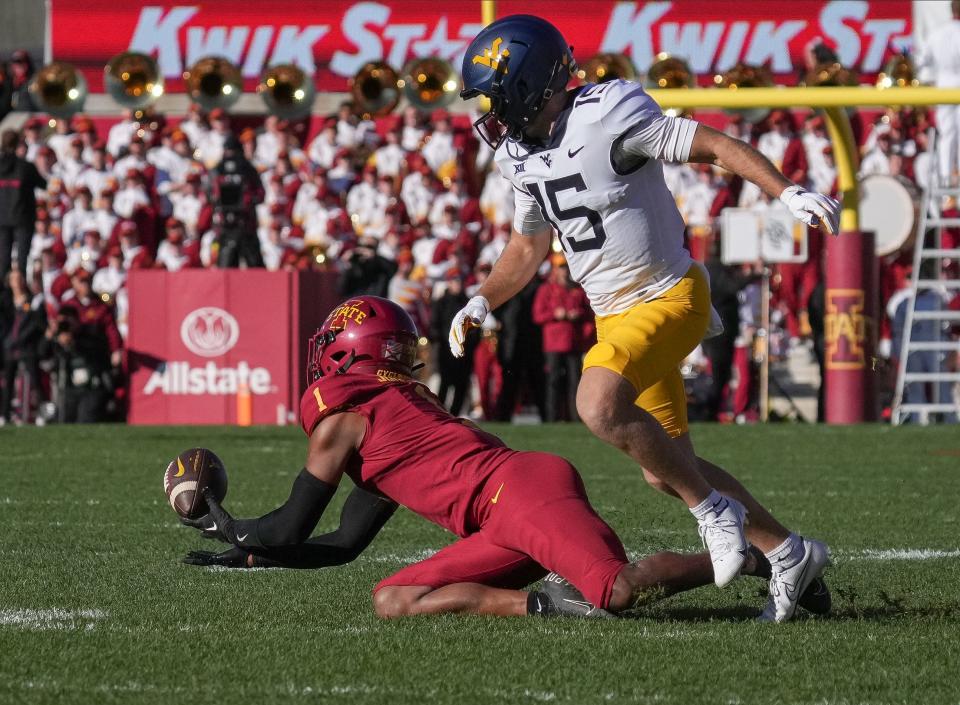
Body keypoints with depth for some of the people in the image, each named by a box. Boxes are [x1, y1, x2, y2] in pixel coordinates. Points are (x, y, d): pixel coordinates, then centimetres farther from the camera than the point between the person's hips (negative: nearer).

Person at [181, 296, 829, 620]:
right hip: (508, 516, 9)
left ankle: (764, 561, -18)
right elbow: (345, 544, 37)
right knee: (393, 600, 1)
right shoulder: (399, 405, 33)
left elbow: (291, 531, 12)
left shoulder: (342, 419, 6)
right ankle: (542, 602, -9)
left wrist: (228, 526, 29)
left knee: (620, 590, -27)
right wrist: (245, 555, 39)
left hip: (524, 491, -9)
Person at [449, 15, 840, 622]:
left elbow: (717, 146, -18)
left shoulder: (609, 115, -20)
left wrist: (788, 192, -30)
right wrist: (483, 302, 5)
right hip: (615, 315, 9)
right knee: (666, 470, 9)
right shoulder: (523, 154, 5)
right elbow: (529, 245, 21)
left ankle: (714, 509, -14)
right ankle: (791, 554, 24)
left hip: (668, 298, -9)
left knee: (600, 406, -31)